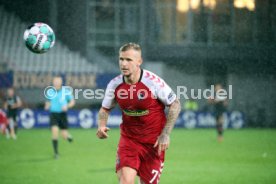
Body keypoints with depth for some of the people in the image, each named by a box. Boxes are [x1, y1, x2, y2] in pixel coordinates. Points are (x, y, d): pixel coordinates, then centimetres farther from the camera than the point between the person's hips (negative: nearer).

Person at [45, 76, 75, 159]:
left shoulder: (66, 91, -3)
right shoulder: (50, 92, 3)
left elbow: (72, 102, 5)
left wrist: (67, 106, -15)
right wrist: (47, 105, -3)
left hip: (62, 114, -1)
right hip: (53, 114, 1)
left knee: (64, 135, -1)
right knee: (54, 131, -19)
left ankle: (68, 136, 40)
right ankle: (56, 152, -9)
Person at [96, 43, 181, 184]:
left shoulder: (153, 81, -18)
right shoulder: (114, 85, -7)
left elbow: (175, 104, -8)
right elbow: (105, 109, 10)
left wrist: (165, 134, -13)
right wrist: (101, 126, -11)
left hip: (153, 142, -2)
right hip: (128, 139, 2)